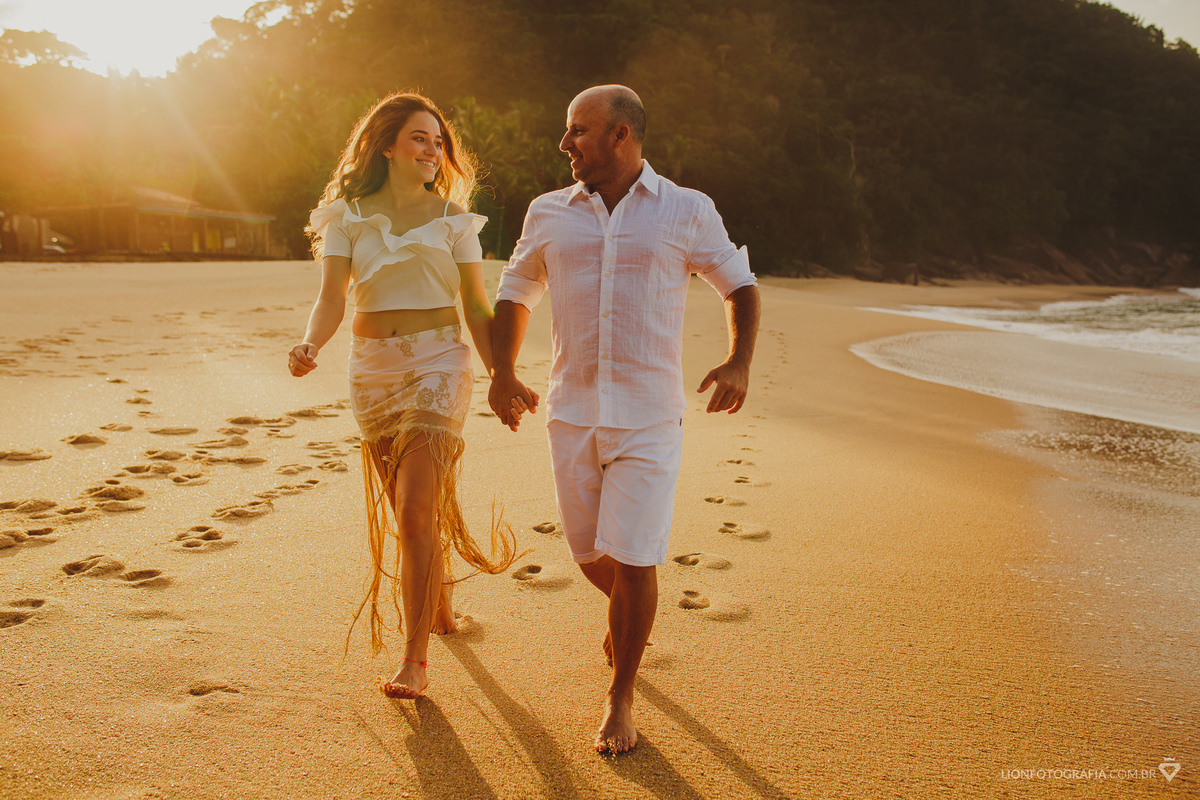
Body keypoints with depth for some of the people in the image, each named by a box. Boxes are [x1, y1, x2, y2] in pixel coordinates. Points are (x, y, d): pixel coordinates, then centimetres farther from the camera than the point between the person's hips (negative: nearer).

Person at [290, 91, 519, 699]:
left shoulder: (453, 218, 3)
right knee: (407, 509, 14)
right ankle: (440, 607, 40)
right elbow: (332, 299, -6)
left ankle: (415, 660, -6)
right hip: (371, 369, 3)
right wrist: (309, 345, -26)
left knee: (416, 510, -13)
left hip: (437, 364, -2)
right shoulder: (349, 216, 4)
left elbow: (478, 310, 5)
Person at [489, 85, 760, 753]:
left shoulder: (687, 212, 0)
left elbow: (740, 284, 11)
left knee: (633, 562, -6)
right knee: (592, 556, 11)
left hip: (649, 417, -3)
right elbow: (516, 291, 22)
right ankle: (628, 609, 47)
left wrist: (740, 362, -5)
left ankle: (622, 697, 16)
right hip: (572, 414, 3)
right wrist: (503, 372, 11)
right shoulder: (550, 214, 8)